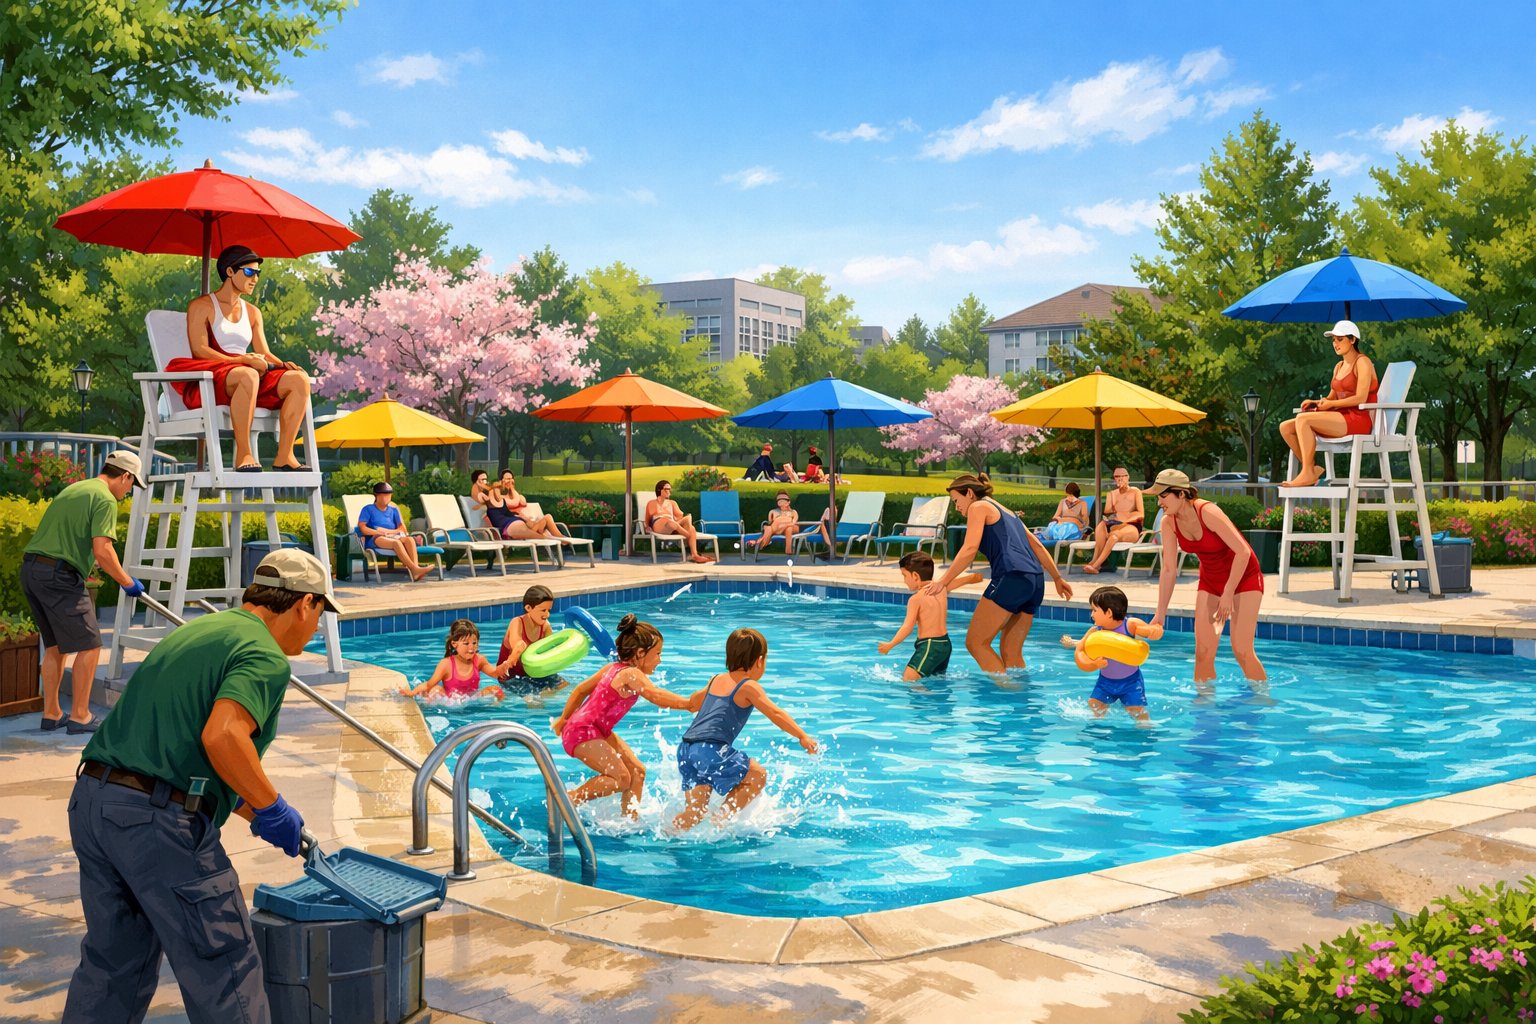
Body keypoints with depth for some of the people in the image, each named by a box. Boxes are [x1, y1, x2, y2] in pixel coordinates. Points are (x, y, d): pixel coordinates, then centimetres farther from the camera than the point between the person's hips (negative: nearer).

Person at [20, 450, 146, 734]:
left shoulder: (73, 489, 20)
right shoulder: (104, 499, -8)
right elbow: (102, 551, -17)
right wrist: (127, 583, -6)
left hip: (30, 569, 9)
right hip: (59, 575, -9)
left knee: (55, 645, 17)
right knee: (89, 645, -1)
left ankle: (51, 713, 21)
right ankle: (79, 716, 1)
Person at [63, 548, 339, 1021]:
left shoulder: (195, 630, 19)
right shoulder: (266, 657, -9)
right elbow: (222, 736, -26)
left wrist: (253, 811, 28)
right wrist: (272, 808, -12)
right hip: (159, 821, -9)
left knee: (111, 963, 21)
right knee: (223, 970, 4)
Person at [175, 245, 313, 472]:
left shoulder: (252, 312, 24)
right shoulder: (201, 306, 5)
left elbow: (264, 353, 18)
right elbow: (199, 350, -9)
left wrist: (284, 364, -6)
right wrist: (241, 360, -22)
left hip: (248, 376, 6)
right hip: (208, 381, -6)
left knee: (300, 379, -20)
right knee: (248, 375, -41)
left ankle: (284, 455, -26)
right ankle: (243, 454, -39)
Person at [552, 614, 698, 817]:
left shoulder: (614, 668, 10)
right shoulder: (632, 674, -19)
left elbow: (581, 690, 17)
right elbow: (655, 695, -39)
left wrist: (564, 719, 25)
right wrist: (687, 704, -46)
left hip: (599, 731, 10)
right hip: (583, 733, -10)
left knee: (637, 771, 6)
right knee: (621, 778, -16)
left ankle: (630, 816, 10)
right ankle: (569, 799, -4)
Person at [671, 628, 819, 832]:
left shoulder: (716, 681, 22)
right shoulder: (749, 687, 2)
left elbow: (692, 702, 39)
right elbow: (775, 713, -6)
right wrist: (803, 737, -5)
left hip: (685, 748, 7)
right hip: (711, 750, -7)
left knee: (696, 811, 12)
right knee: (757, 776, 9)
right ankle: (721, 818, 1)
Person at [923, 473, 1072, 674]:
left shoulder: (978, 507, 6)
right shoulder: (1005, 512, 31)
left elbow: (970, 549, -8)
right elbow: (1037, 546, 30)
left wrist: (943, 582, -8)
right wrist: (1057, 578, 32)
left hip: (1011, 577, -9)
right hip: (1035, 581, 9)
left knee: (976, 642, -6)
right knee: (1011, 653, 11)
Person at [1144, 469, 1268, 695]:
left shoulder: (1207, 512, -29)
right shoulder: (1169, 523, -11)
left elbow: (1243, 551, -28)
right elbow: (1169, 571, -6)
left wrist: (1228, 594, -26)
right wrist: (1160, 615, -8)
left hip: (1244, 577, -5)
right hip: (1210, 580, 6)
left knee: (1242, 650, -11)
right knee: (1203, 650, -3)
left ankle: (1263, 698, 8)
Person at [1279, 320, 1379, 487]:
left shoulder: (1362, 362, -3)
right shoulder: (1339, 366, 21)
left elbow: (1360, 398, -15)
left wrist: (1331, 404, -14)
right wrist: (1316, 402, -1)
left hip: (1358, 419, -8)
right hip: (1341, 417, 8)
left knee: (1303, 419, -29)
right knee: (1286, 427, -8)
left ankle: (1307, 473, -25)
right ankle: (1312, 468, -9)